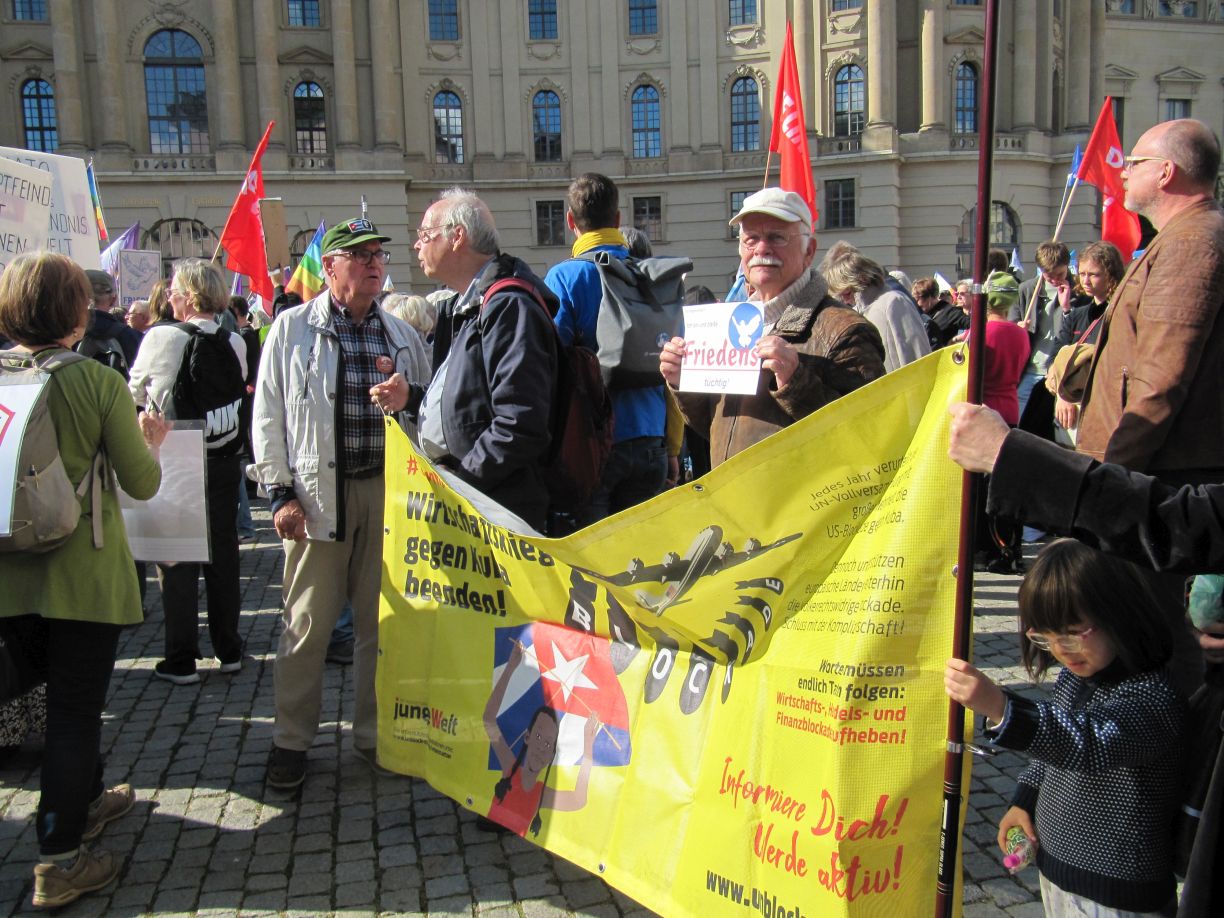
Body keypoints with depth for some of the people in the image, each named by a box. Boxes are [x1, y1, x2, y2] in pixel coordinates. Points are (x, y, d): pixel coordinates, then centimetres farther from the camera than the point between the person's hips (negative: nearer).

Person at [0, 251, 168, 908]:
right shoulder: (98, 382, -14)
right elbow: (143, 484, -10)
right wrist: (150, 439, 10)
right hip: (82, 572, -5)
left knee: (67, 698, 23)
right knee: (74, 709, 5)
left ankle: (84, 800, 43)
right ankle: (60, 862, 13)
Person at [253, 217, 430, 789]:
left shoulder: (401, 335, 13)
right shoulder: (293, 328, 3)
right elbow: (269, 415, 1)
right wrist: (281, 492, -5)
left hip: (386, 489, 3)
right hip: (317, 490, -3)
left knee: (380, 619, 9)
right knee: (307, 622, 2)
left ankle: (374, 734, 23)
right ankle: (291, 739, 18)